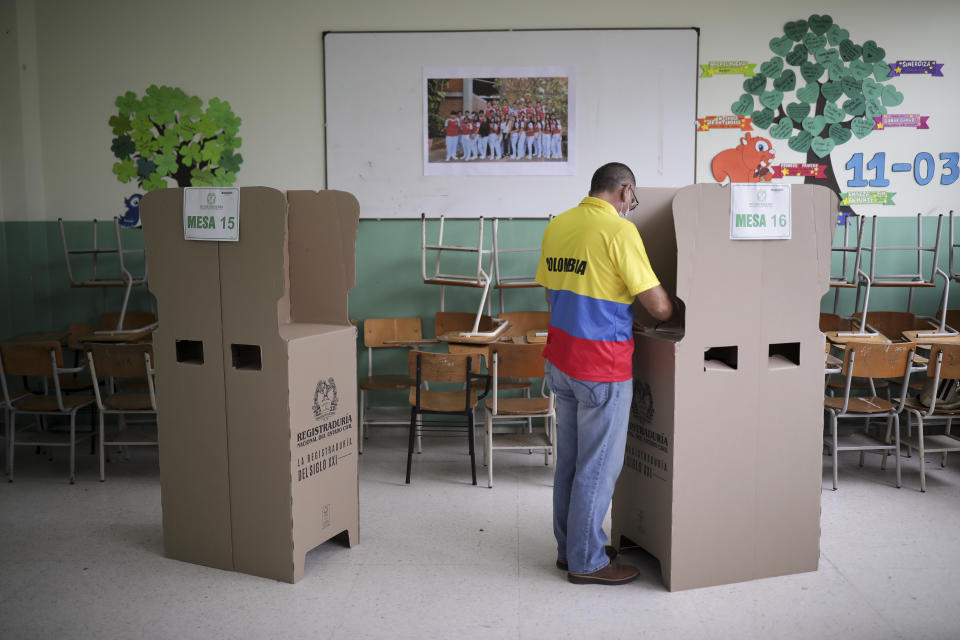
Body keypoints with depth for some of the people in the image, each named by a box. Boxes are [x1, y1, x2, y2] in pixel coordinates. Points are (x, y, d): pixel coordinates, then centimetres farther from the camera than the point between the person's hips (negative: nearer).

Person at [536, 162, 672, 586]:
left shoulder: (557, 226, 9)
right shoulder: (619, 230, -14)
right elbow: (657, 307, -14)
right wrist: (675, 312, 7)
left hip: (559, 358, 8)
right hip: (601, 367, -8)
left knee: (569, 459, 17)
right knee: (598, 466, 3)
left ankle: (569, 548, 29)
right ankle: (587, 562, 14)